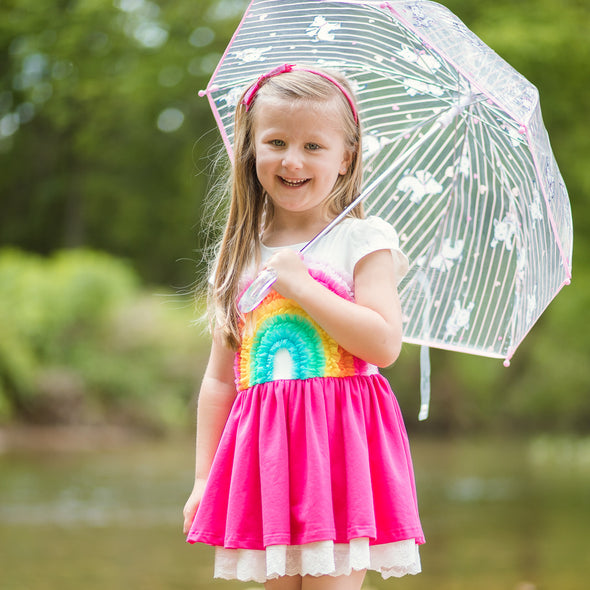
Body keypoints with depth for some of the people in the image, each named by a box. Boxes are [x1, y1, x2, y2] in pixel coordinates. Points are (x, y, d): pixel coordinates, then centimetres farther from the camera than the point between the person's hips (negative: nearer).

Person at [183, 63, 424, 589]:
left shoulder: (362, 240, 1)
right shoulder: (240, 259, 12)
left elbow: (385, 344, -12)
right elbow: (220, 378, 14)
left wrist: (301, 286, -13)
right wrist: (204, 478, 9)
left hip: (340, 446, -4)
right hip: (263, 452, 4)